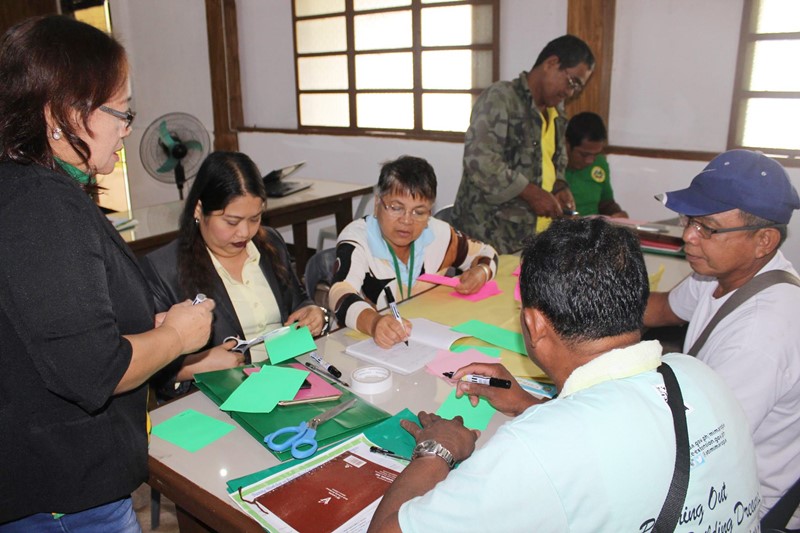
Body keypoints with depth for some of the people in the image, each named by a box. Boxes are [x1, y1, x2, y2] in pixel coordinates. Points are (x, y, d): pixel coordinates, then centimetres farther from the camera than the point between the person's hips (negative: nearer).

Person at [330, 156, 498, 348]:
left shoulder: (439, 234, -2)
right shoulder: (356, 239, -15)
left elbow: (485, 252, 14)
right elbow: (342, 296, -31)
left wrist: (481, 272, -9)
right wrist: (373, 323, -51)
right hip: (365, 342, -3)